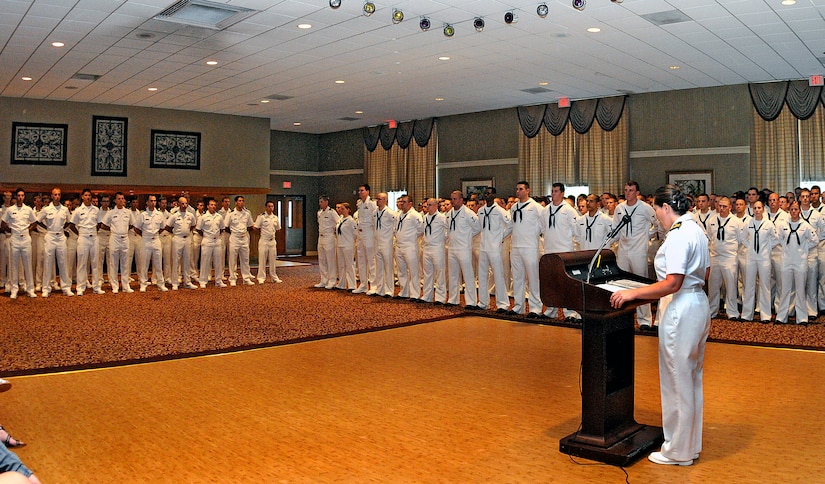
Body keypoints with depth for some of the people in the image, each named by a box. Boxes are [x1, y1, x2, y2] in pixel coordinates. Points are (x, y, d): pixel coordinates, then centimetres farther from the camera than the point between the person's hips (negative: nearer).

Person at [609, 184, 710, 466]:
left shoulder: (678, 235, -21)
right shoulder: (696, 229, 11)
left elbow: (672, 284, -27)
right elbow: (705, 273, 17)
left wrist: (632, 293, -23)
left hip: (681, 312, -11)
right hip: (698, 306, 11)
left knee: (677, 382, 2)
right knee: (692, 379, 19)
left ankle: (679, 452, 16)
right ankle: (692, 444, 33)